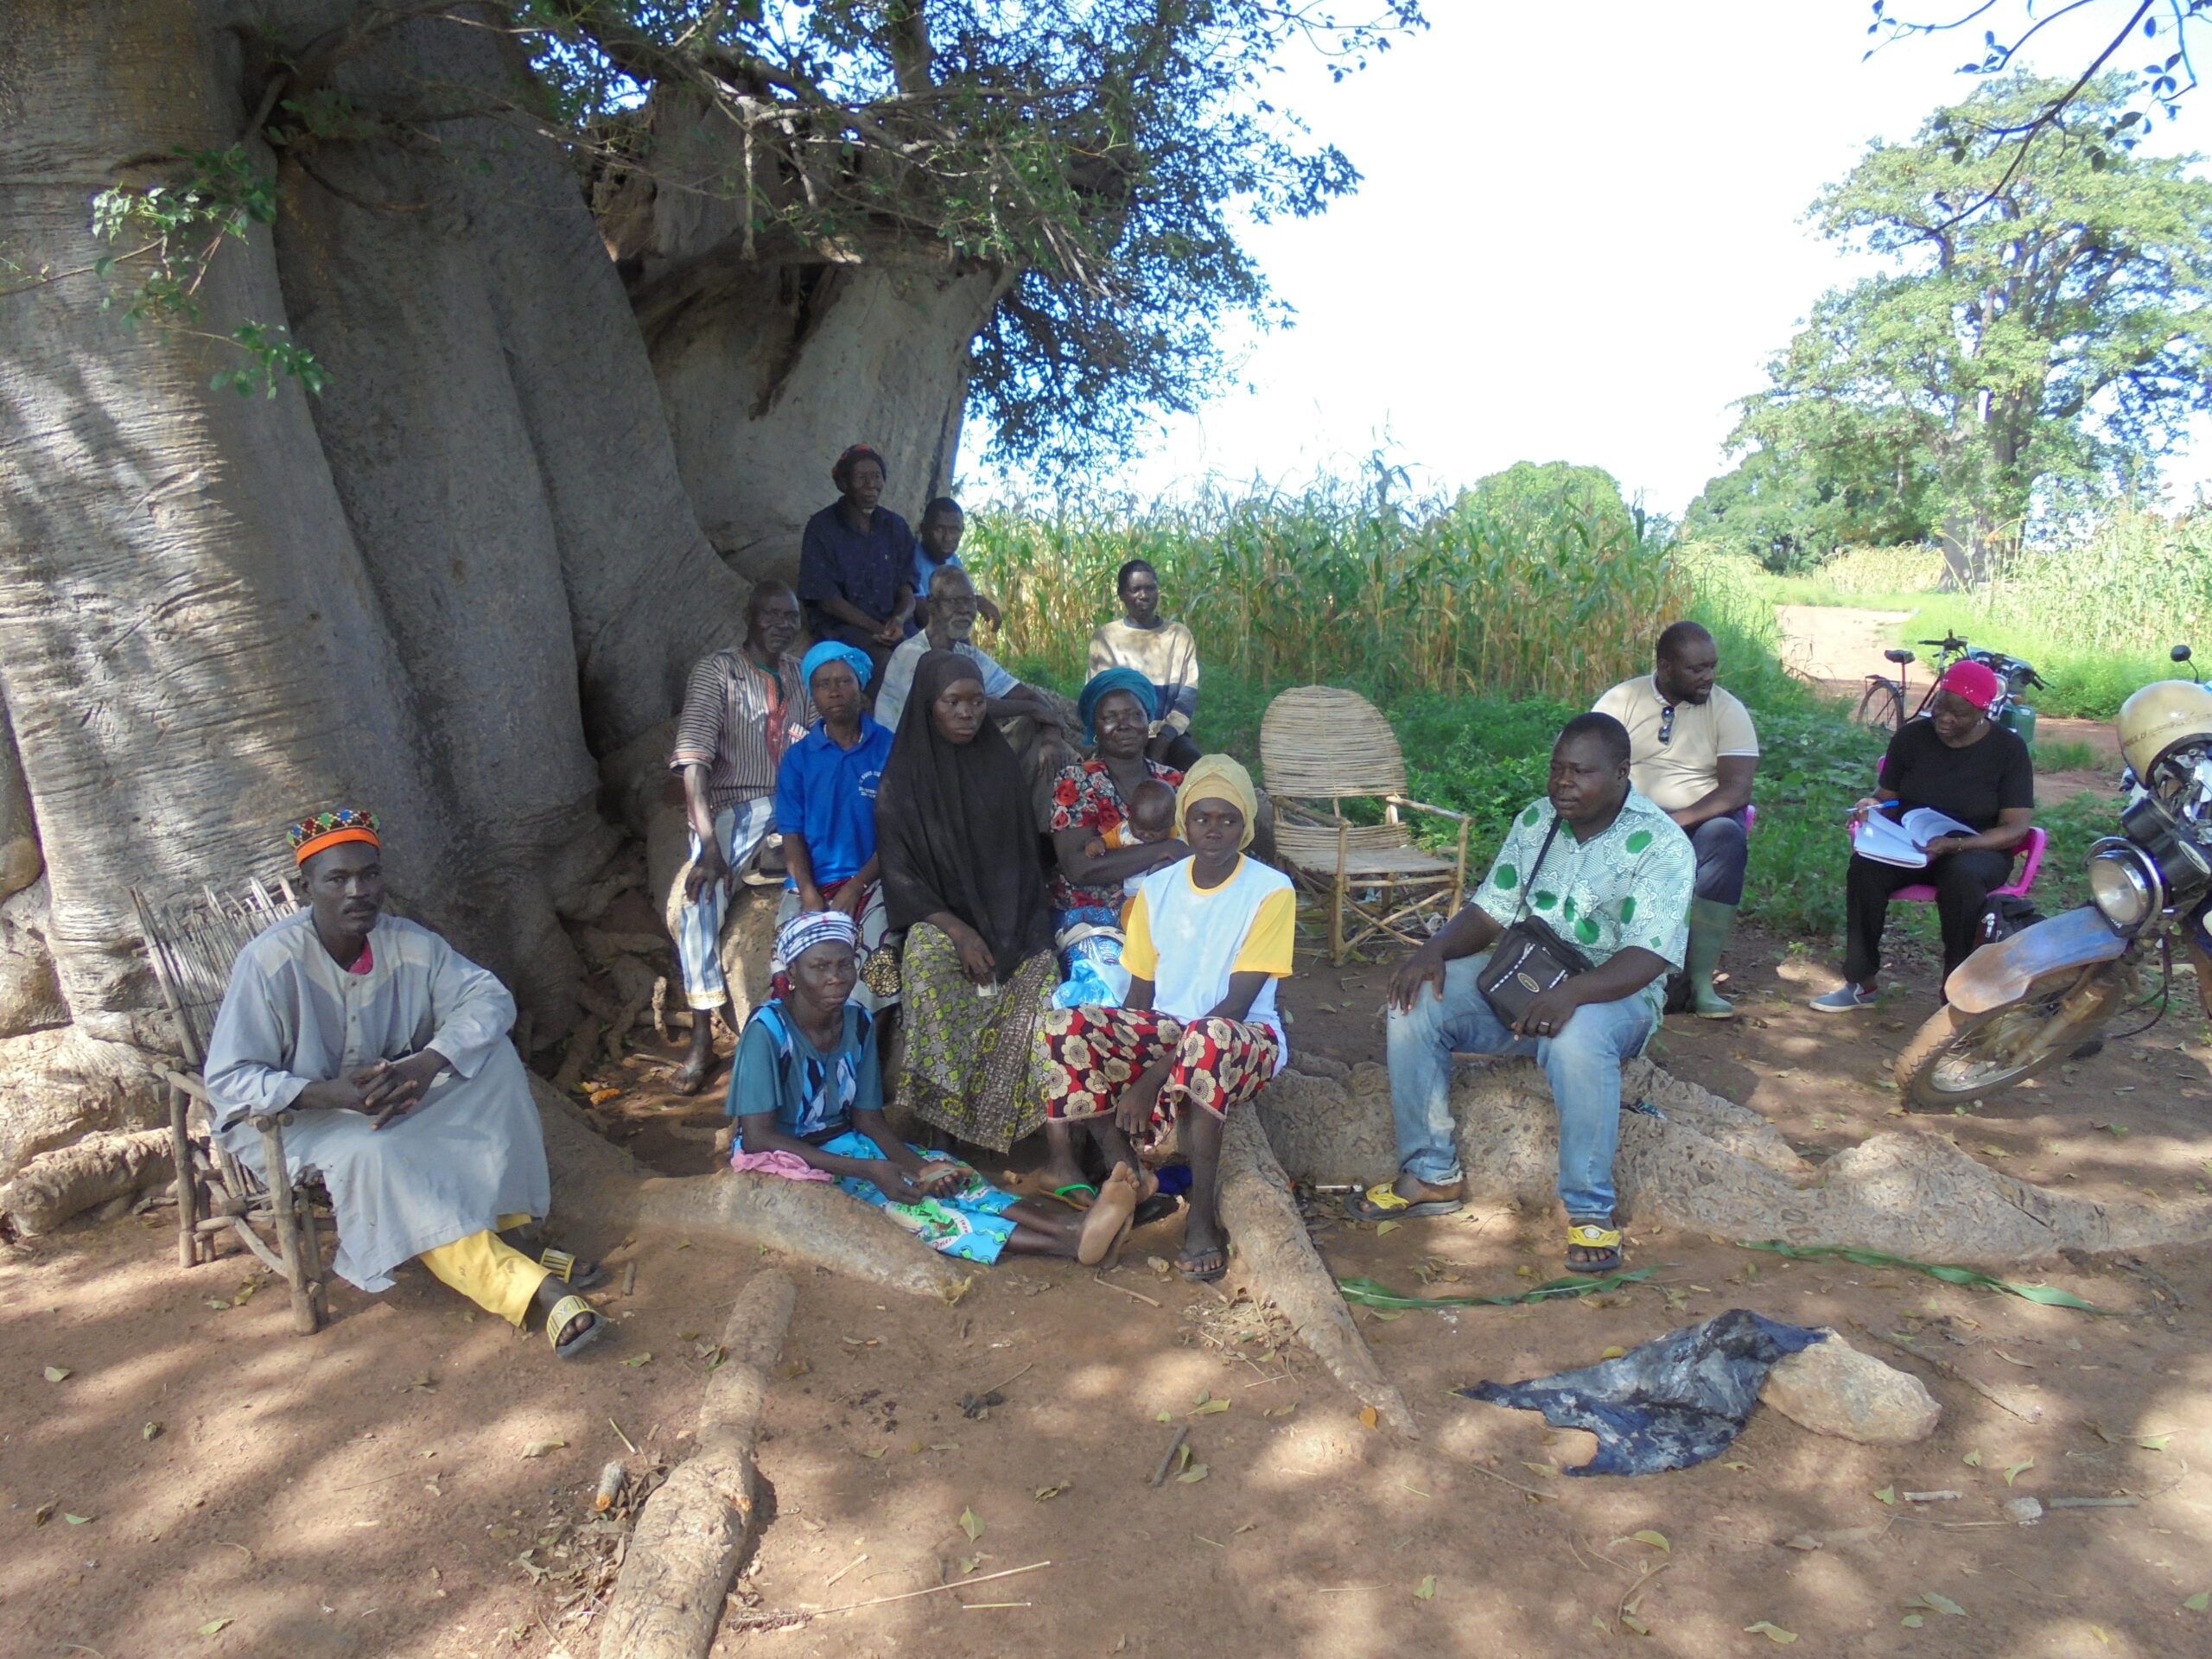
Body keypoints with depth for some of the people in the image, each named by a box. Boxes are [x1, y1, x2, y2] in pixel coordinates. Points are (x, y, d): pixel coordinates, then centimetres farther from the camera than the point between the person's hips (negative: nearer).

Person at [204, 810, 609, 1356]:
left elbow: (490, 998, -13)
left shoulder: (408, 944, -8)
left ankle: (517, 1234, -20)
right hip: (288, 1119, -5)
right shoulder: (271, 961, -21)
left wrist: (428, 1064, -31)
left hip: (389, 1099, 5)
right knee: (371, 1153, -37)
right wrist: (331, 1094, -36)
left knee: (493, 1055, -16)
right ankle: (529, 1290, -39)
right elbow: (228, 1080, -21)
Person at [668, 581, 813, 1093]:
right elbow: (693, 758, -16)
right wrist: (709, 844, -28)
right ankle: (702, 1039, -21)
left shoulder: (799, 672, 13)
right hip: (734, 806, -4)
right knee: (700, 894, -30)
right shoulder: (717, 671, -4)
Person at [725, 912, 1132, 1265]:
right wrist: (869, 1170, -29)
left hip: (842, 1142, 6)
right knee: (891, 1198, -30)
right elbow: (757, 1137, -25)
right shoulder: (768, 1029, -21)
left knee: (945, 1175, -20)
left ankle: (1072, 1227, -40)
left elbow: (868, 1117, 0)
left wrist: (915, 1164, -22)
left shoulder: (857, 1023, -3)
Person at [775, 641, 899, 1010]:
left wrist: (856, 887, -11)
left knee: (879, 958, -29)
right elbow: (792, 835, 6)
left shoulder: (888, 748, 5)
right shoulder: (798, 756, 11)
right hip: (811, 884, 1)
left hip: (871, 880, -1)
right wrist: (810, 895, -11)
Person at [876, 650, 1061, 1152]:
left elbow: (1023, 854, 13)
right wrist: (956, 929, -16)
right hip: (937, 917, -2)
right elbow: (899, 873, -3)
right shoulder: (902, 777, 1)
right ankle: (935, 1120, -23)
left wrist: (1019, 927, -3)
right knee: (929, 966, -34)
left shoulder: (1001, 763, 10)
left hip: (1008, 917, 2)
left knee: (1040, 989, -27)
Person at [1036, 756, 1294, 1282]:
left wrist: (1155, 1076, -22)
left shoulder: (1271, 891, -9)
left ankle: (1202, 1213, -27)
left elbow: (1235, 1004, -15)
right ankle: (1124, 1172, -13)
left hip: (1245, 1039, -4)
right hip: (1162, 1032, 4)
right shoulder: (1157, 889, 6)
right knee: (1064, 1030, -23)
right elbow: (1139, 993, 5)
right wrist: (1117, 1066, -14)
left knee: (1207, 1042, -41)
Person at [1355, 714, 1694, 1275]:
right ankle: (1432, 1176, -4)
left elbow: (1647, 957, -24)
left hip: (1612, 993, -5)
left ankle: (1590, 1210, -21)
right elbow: (1488, 912, 6)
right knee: (1416, 1004, -16)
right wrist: (1436, 950, -16)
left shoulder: (1660, 843, -13)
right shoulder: (1536, 820, 6)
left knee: (1577, 1037, -40)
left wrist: (1572, 993, -41)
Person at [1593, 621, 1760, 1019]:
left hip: (1701, 821, 0)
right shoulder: (1621, 699, 2)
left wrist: (1677, 820, -26)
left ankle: (1702, 980, -32)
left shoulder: (1728, 709, 0)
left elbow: (1738, 790, -12)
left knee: (1725, 836, -35)